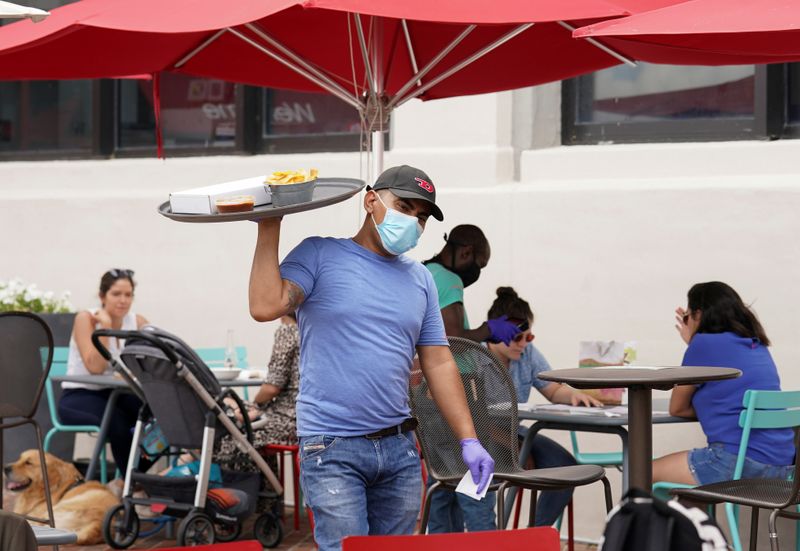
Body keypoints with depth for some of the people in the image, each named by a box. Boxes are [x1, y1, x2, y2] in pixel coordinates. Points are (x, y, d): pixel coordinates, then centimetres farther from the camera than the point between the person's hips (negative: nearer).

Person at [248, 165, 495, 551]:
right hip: (332, 450, -5)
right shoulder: (320, 255, 0)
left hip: (399, 447, 6)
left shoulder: (420, 279, 14)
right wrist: (269, 228, -13)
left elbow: (439, 363, 14)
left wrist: (468, 440, 8)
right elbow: (265, 306, -16)